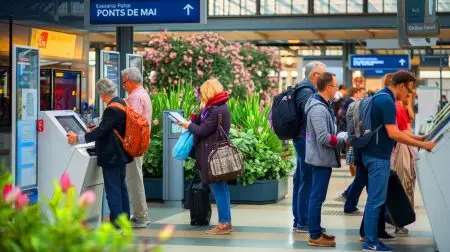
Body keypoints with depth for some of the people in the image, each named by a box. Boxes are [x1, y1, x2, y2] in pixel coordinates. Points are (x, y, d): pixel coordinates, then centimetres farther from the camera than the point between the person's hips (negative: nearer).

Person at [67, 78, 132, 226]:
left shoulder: (111, 109, -22)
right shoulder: (122, 104, 8)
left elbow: (101, 131, -25)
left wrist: (78, 139, -20)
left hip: (111, 157, -10)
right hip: (121, 154, 10)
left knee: (113, 191, -4)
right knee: (121, 188, 17)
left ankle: (116, 223, -1)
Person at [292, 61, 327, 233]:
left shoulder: (303, 89, 15)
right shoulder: (307, 92, -16)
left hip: (301, 140, 11)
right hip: (307, 141, -11)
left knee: (300, 180, 14)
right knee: (307, 182, -7)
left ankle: (299, 221, 21)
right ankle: (303, 223, -4)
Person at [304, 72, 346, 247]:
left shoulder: (323, 105, 11)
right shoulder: (318, 109, -21)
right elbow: (324, 138, -25)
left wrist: (340, 138, 3)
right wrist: (343, 141, -13)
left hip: (322, 158, 10)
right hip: (321, 158, -10)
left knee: (317, 196, 16)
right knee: (317, 197, -4)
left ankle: (317, 231, 24)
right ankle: (315, 236, 1)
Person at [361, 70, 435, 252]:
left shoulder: (380, 96, 13)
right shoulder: (387, 100, -18)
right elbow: (393, 133, -23)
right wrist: (422, 145, -18)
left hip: (374, 154, 10)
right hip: (379, 156, -10)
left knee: (375, 199, 14)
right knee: (376, 200, -5)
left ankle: (370, 237, 18)